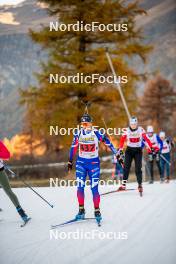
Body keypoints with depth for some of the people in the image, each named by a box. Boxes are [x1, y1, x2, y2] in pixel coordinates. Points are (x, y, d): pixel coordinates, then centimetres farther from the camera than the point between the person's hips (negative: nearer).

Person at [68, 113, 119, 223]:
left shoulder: (96, 133, -12)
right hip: (81, 162, 2)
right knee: (80, 187, -5)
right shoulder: (78, 134, -2)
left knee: (94, 188, -3)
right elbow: (73, 148, 11)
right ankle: (81, 210, 8)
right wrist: (70, 161, 17)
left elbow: (108, 143, -5)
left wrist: (116, 154, -4)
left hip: (94, 163, -2)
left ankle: (97, 211, 10)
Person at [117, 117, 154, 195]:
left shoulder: (141, 130, -8)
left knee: (138, 168, -5)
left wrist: (151, 147, -19)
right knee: (126, 167, -6)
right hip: (129, 150, 1)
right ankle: (123, 185, -4)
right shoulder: (127, 130, -4)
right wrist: (120, 149, -17)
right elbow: (122, 140, -6)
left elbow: (146, 139, -11)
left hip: (138, 150, -1)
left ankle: (140, 185, 3)